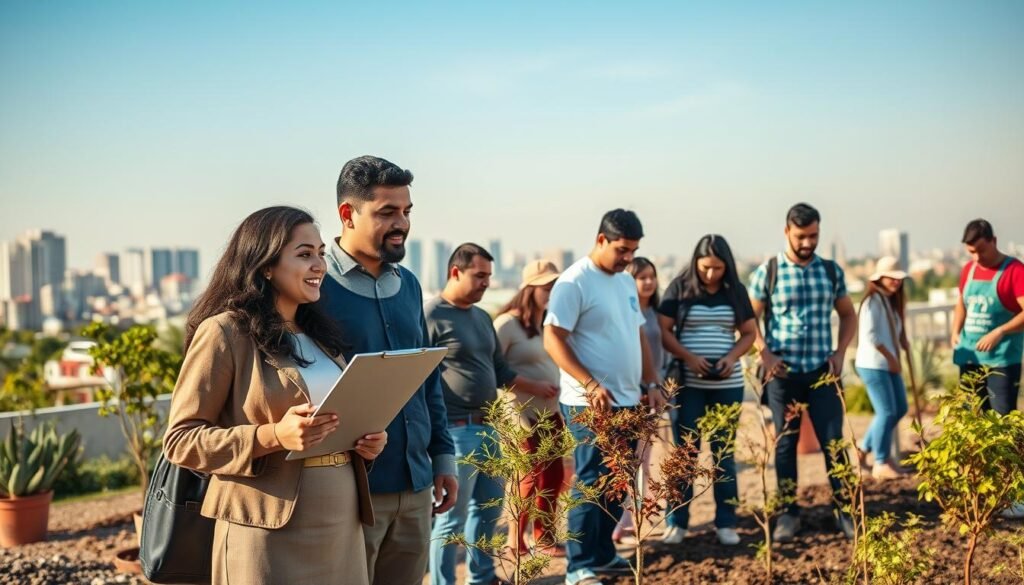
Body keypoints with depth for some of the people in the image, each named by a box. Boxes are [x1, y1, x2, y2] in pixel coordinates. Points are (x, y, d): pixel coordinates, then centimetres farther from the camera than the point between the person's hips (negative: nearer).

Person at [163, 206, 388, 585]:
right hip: (269, 536, -6)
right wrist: (273, 436, -22)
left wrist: (367, 441, 3)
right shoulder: (224, 332, -8)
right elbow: (179, 440, -10)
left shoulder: (319, 334, 14)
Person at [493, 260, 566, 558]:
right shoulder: (508, 323, -11)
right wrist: (514, 411, -17)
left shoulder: (549, 324, 12)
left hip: (550, 413, 7)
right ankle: (516, 543, 10)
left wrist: (560, 407, 10)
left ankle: (544, 537, 23)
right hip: (523, 415, -7)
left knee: (554, 475, 9)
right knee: (530, 477, -3)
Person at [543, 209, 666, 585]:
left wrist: (651, 383, 12)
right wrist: (591, 384, -23)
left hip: (627, 402, 8)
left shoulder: (626, 282, 14)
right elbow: (553, 340, -16)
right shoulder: (574, 282, -11)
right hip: (590, 404, -8)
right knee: (591, 483, -4)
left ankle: (603, 554, 25)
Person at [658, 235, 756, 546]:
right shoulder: (679, 287, -3)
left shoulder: (736, 290, 4)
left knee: (724, 451, 7)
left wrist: (732, 357, -10)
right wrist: (689, 357, -18)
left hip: (728, 383, 2)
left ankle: (726, 523, 13)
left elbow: (749, 332, 9)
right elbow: (663, 331, -5)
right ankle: (676, 522, 9)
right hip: (687, 382, -2)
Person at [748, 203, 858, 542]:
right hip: (783, 373, -1)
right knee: (785, 444, 6)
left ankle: (844, 510, 10)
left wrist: (840, 352, 3)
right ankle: (789, 513, 16)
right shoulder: (768, 272, -2)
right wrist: (764, 354, -9)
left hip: (822, 372, 1)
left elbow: (848, 315, 16)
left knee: (833, 440, 0)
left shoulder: (831, 271, 6)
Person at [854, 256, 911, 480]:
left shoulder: (892, 300, 16)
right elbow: (870, 335, -20)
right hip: (873, 365, -10)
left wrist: (904, 343, 1)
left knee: (900, 408, 14)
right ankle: (880, 464, 2)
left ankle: (866, 449, 26)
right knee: (887, 412, -8)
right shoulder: (873, 300, -13)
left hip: (888, 364, 10)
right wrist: (891, 358, -15)